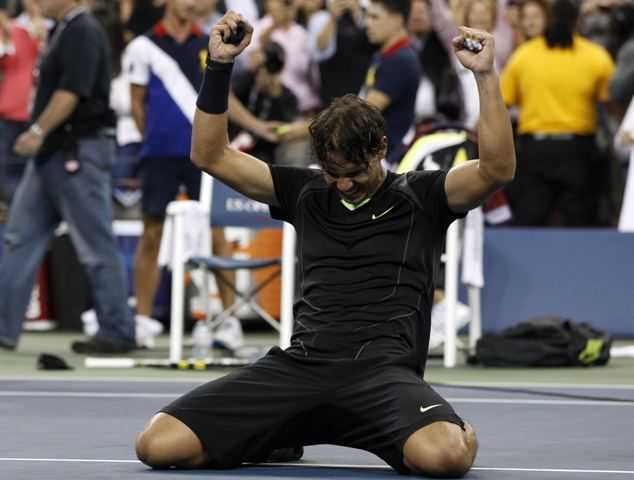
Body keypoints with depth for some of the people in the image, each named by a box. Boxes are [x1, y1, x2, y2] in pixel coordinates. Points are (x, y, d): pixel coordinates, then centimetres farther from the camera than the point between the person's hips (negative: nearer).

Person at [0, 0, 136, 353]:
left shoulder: (83, 32, -14)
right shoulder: (64, 31, 16)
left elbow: (72, 92, -23)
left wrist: (38, 131, -26)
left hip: (77, 151, -10)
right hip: (52, 152, 10)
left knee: (97, 245, -4)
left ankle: (118, 333, 2)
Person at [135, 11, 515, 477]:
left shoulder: (421, 196, 10)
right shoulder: (306, 192, 19)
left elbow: (497, 169, -7)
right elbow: (211, 155, 19)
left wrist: (486, 74, -14)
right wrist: (219, 67, 7)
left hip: (383, 369, -3)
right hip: (298, 366, 4)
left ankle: (462, 432, 3)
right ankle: (275, 436, 15)